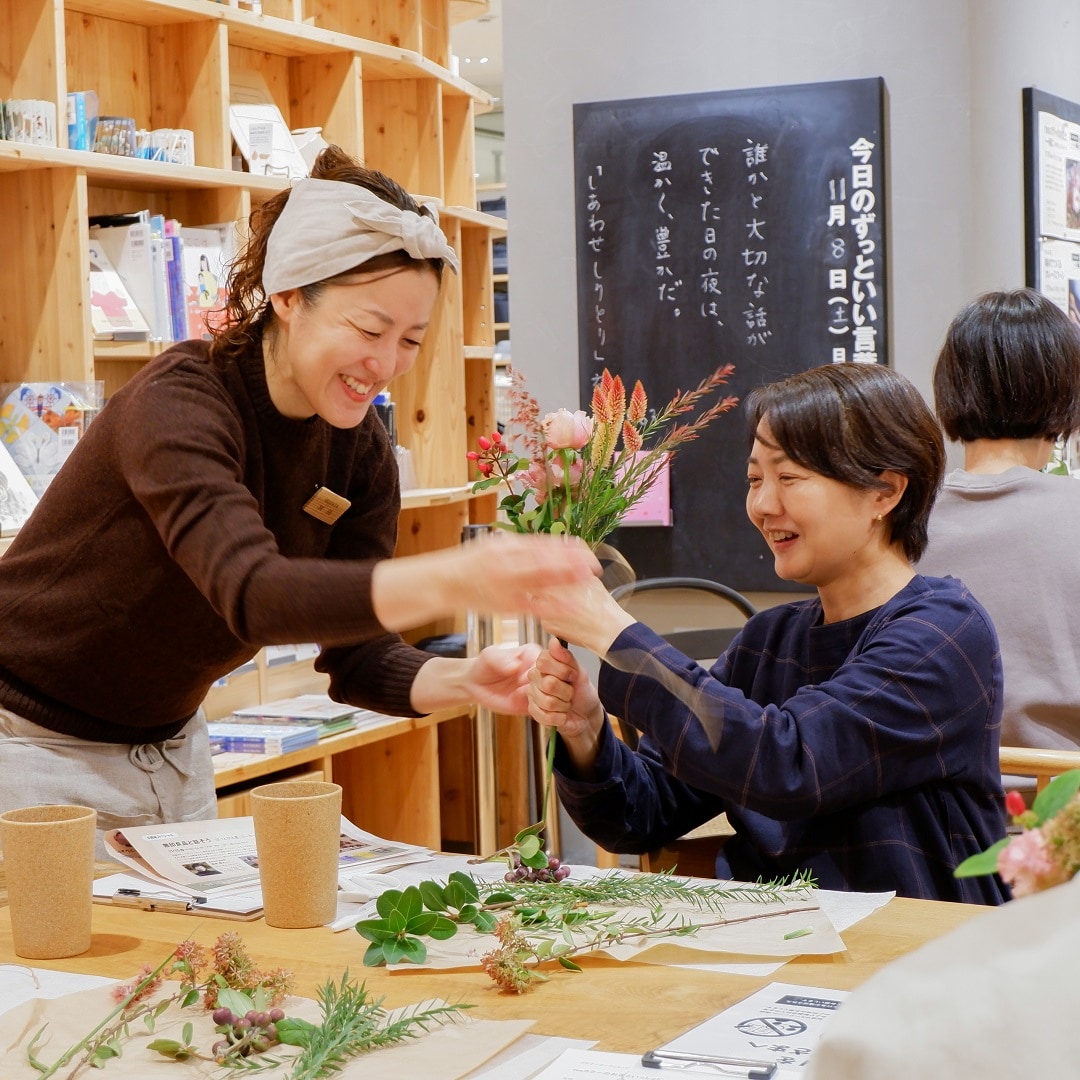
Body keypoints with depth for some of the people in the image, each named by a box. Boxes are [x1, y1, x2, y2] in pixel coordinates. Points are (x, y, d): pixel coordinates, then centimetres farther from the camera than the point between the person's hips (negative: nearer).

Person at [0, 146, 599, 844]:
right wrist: (449, 581, -56)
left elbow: (357, 657, -6)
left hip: (172, 750, 7)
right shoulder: (179, 401, -26)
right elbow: (251, 593, -43)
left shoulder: (360, 452, -5)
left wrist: (463, 682, -27)